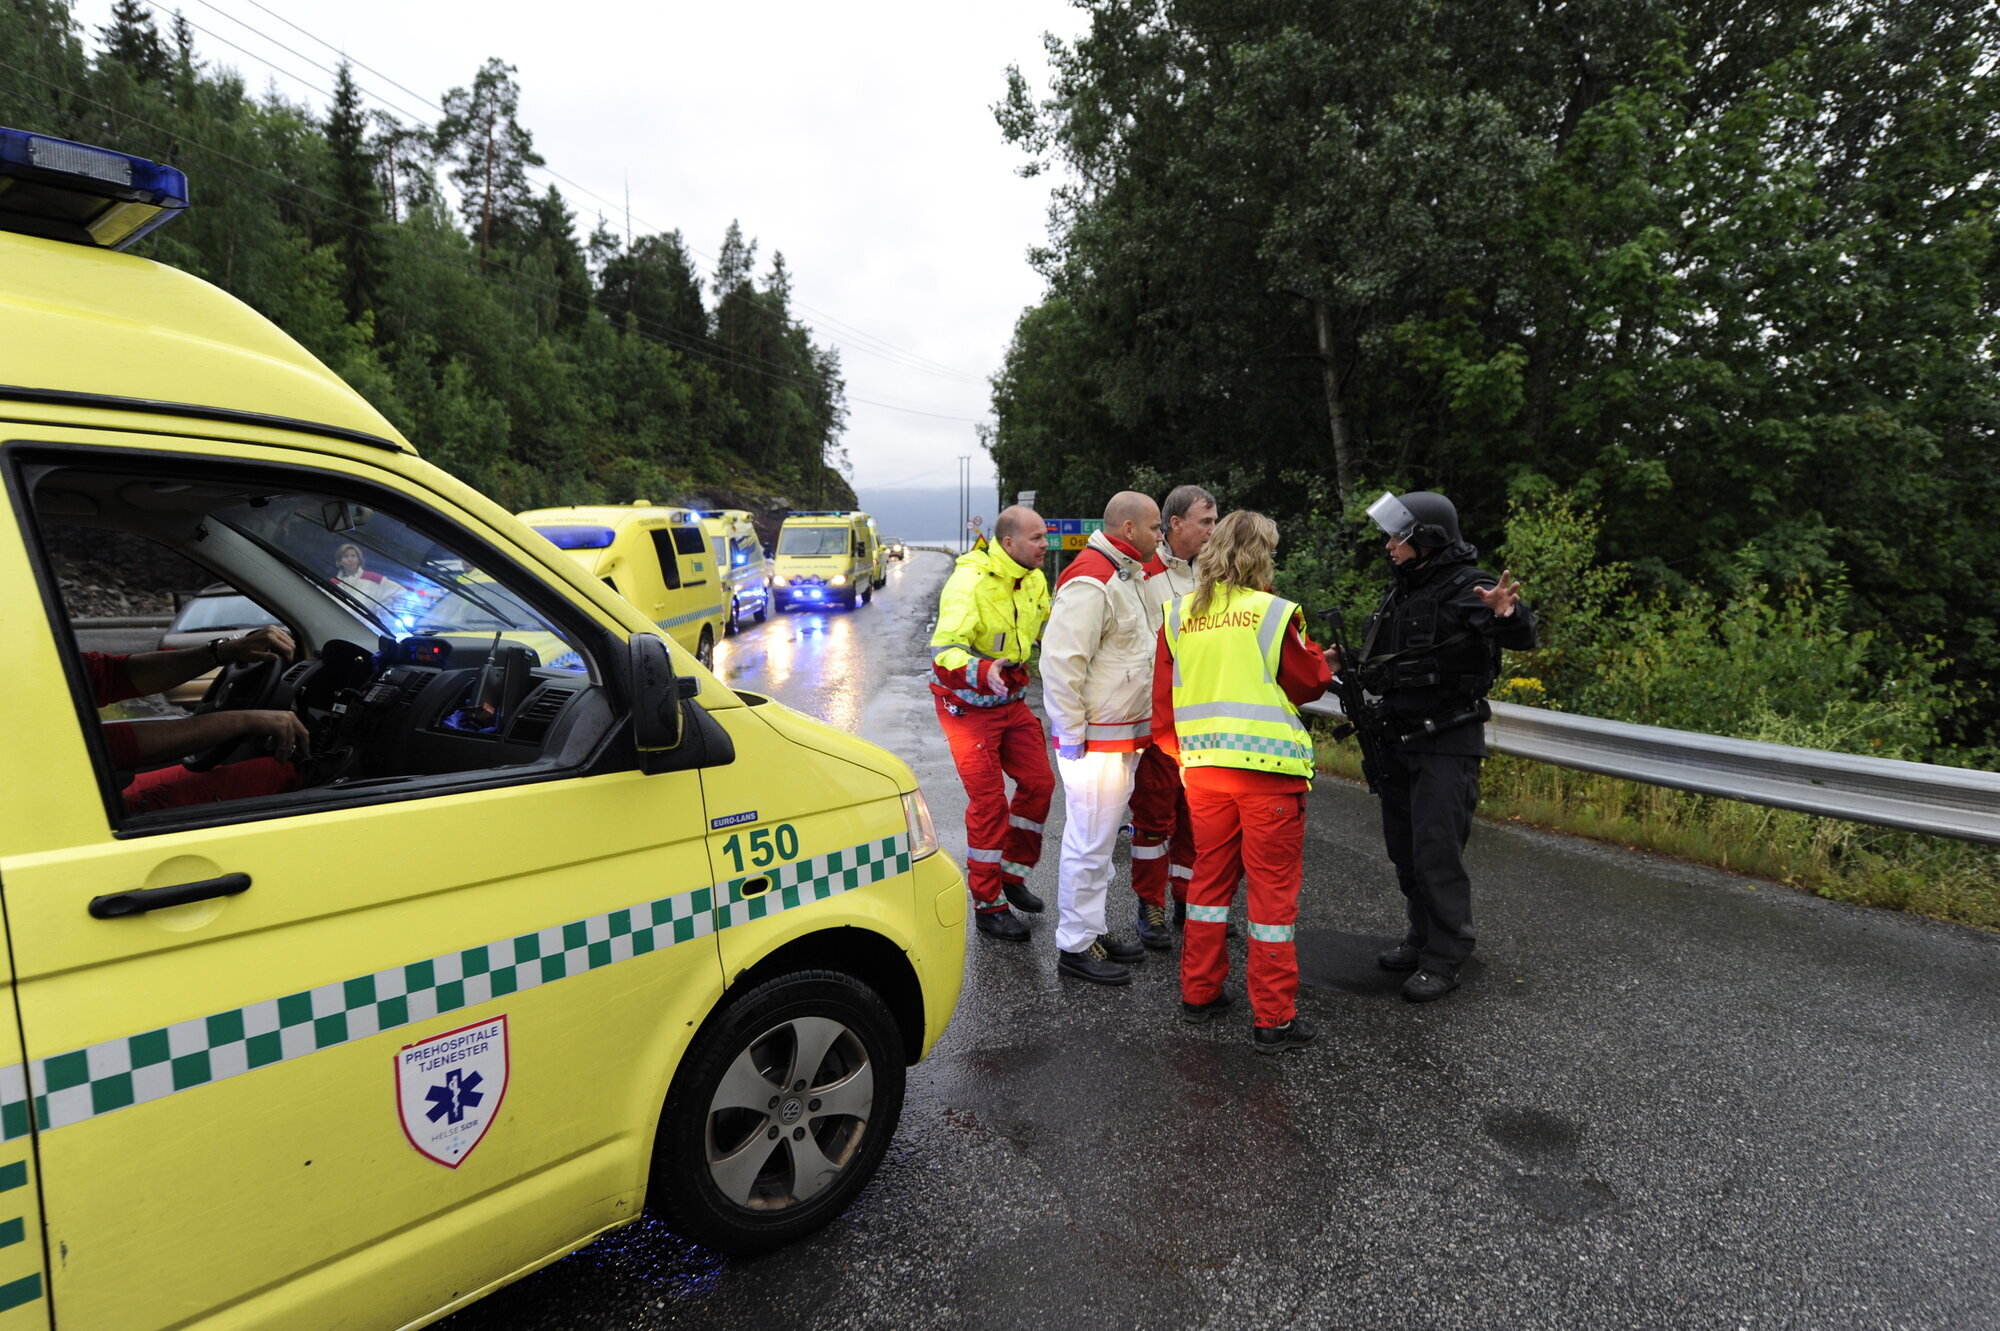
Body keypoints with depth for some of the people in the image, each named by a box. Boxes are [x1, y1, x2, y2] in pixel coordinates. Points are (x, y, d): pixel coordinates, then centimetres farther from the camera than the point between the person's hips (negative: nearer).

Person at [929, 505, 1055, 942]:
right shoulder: (970, 582, -24)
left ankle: (1012, 875, 27)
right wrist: (982, 672, -50)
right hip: (967, 704, -7)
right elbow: (944, 651, -33)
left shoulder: (1034, 580, 1)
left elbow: (1047, 631, 20)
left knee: (1039, 782, 6)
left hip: (1011, 699, 7)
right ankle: (988, 906, 9)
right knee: (989, 801, -6)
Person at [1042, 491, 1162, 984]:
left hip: (1124, 736, 10)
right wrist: (1072, 733, -22)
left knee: (1102, 838, 18)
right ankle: (1075, 946, 10)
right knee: (1089, 843, -2)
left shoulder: (1128, 575, 15)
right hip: (1095, 739, -10)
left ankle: (1093, 930, 31)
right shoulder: (1090, 580, -19)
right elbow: (1061, 658, -24)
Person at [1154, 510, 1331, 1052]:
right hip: (1269, 765, -4)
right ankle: (1274, 1019, 12)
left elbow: (1162, 698, 7)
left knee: (1209, 878, 18)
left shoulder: (1177, 615, 3)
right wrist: (1321, 660, 22)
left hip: (1203, 767, 5)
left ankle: (1199, 993, 28)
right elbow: (1309, 683, 2)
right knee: (1273, 889, 4)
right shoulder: (1275, 612, -9)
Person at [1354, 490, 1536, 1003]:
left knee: (1437, 851, -6)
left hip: (1447, 744, -8)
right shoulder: (1402, 591, 11)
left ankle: (1444, 960, 7)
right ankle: (1422, 937, 31)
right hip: (1399, 742, 8)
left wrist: (1506, 614, -53)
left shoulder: (1466, 588, -16)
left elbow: (1523, 637, -33)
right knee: (1404, 849, 15)